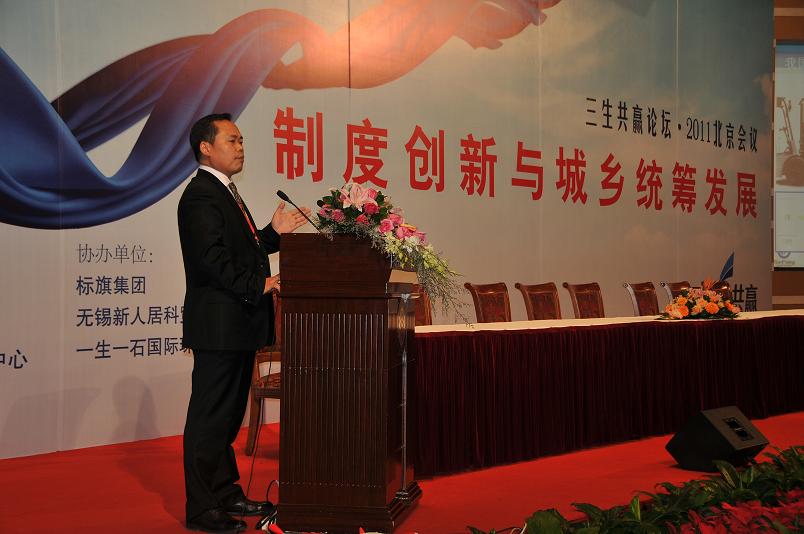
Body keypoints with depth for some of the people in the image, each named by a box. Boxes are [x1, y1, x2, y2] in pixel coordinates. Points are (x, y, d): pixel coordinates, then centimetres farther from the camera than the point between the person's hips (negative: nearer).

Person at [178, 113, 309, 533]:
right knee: (210, 417, -3)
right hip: (218, 323, -10)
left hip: (237, 324, 10)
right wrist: (258, 286, -23)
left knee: (228, 415, 17)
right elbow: (212, 259, -22)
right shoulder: (200, 195, -13)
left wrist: (273, 232, 9)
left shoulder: (225, 192, 19)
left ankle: (226, 494, 28)